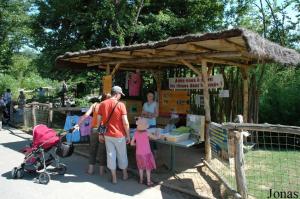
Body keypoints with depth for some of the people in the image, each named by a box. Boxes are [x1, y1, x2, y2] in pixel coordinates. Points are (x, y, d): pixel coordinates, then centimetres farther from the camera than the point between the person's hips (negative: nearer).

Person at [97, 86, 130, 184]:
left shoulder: (102, 104, -1)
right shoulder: (120, 105, -13)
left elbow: (99, 120, 2)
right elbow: (125, 122, -14)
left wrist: (100, 134, 12)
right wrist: (128, 135, -4)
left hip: (108, 135, 3)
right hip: (119, 135, -3)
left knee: (111, 155, 11)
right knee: (122, 155, 15)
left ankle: (114, 178, 19)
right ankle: (125, 175, 32)